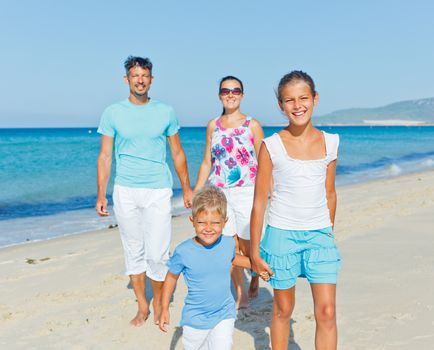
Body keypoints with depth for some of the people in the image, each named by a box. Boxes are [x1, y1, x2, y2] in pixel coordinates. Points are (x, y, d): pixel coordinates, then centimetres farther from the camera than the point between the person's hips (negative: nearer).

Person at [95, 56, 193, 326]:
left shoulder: (166, 112, 4)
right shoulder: (113, 113, 3)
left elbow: (178, 153, 10)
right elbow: (105, 156, 5)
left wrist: (187, 189, 9)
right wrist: (101, 195, 0)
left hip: (158, 191, -1)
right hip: (125, 191, 1)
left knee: (157, 254, -4)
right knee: (133, 252, 9)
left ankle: (159, 303, 20)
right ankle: (142, 306, 24)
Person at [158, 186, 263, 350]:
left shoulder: (228, 243, -12)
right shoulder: (183, 252, -20)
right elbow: (172, 277, -3)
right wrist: (164, 309, 0)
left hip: (224, 314, 1)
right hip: (196, 317, -1)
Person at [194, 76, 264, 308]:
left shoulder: (252, 126, -1)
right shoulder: (213, 126, 9)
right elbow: (207, 163, 13)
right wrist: (195, 193, 10)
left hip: (247, 193, -3)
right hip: (220, 193, 3)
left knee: (247, 246, 2)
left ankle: (255, 275, 35)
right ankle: (241, 295, 21)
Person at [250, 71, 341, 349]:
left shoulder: (330, 143, 1)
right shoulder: (271, 146, -8)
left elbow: (330, 194, 12)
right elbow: (259, 201, -4)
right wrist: (255, 251, -3)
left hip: (320, 235, 2)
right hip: (281, 234, -2)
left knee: (327, 313, -1)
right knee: (283, 309, 13)